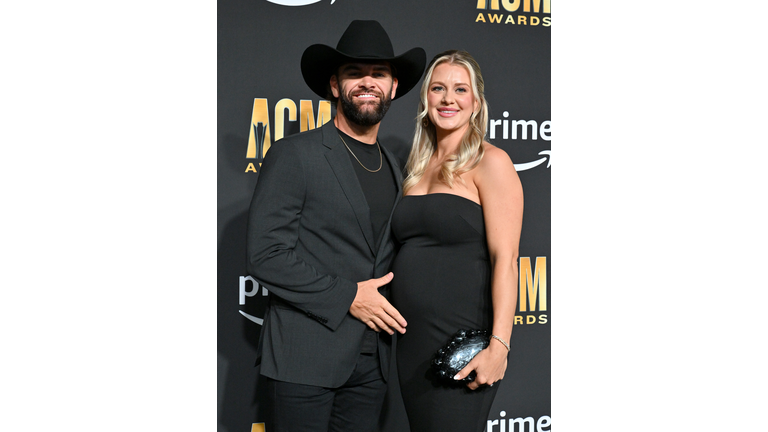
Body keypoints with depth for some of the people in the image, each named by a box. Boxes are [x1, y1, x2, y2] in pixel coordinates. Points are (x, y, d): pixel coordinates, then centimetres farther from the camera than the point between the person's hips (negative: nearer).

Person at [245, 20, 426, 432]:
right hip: (306, 357, -6)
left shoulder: (393, 168, 14)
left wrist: (388, 306, 5)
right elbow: (265, 256, -13)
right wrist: (348, 296, -14)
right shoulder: (293, 155, -6)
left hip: (371, 360, 6)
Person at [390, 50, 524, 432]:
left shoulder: (490, 163, -6)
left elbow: (505, 258, -14)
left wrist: (499, 345, -21)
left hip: (461, 343, -7)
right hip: (411, 342, 7)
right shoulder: (419, 167, 14)